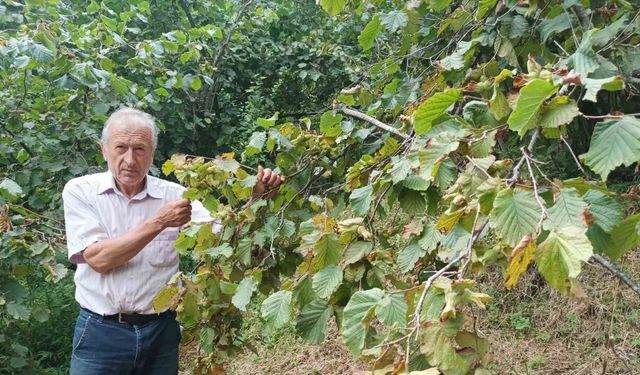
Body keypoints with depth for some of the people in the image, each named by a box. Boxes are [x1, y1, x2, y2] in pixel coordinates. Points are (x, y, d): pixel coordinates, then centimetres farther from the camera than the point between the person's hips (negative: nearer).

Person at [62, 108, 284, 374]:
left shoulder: (173, 194, 0)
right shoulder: (80, 191, -4)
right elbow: (99, 259, -16)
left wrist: (254, 197, -25)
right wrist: (159, 222, -20)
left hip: (160, 331, 2)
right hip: (101, 332, -2)